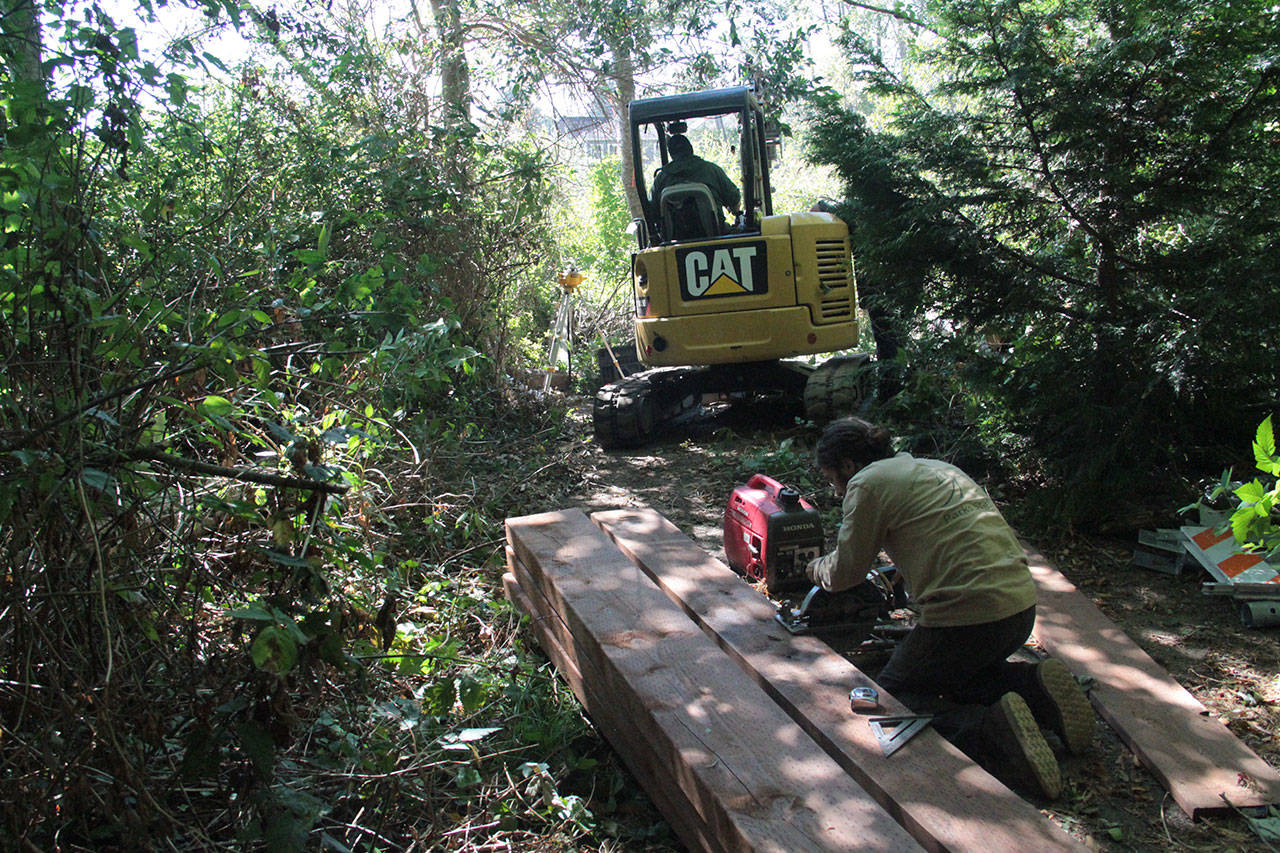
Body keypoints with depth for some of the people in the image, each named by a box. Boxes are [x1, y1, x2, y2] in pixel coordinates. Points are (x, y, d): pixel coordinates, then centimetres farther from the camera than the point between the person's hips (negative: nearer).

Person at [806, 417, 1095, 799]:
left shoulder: (868, 484, -3)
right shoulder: (932, 467, 21)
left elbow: (845, 572, 5)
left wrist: (815, 567, 25)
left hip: (968, 613, -9)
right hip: (1021, 602, 9)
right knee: (949, 672, 30)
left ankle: (990, 728, -17)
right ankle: (1034, 686, 7)